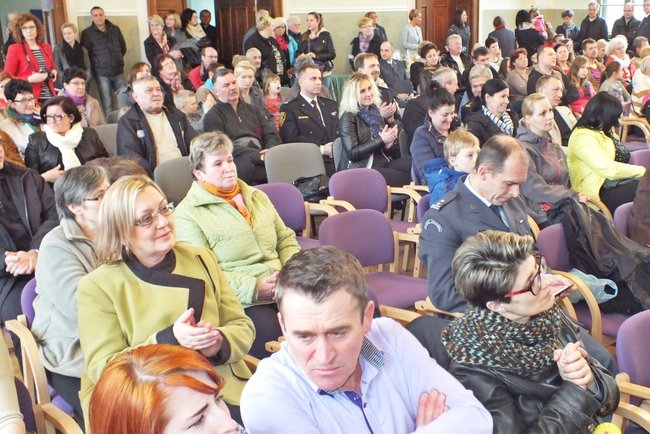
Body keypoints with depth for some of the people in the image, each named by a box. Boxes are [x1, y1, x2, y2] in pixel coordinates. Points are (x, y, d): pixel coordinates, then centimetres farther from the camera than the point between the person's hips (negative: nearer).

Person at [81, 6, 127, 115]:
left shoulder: (115, 29, 9)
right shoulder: (87, 33, -1)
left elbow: (123, 47, 20)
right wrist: (97, 64, 0)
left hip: (118, 70, 3)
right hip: (102, 73, -3)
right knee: (107, 104, -3)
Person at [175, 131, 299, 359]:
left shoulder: (257, 196, 20)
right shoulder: (188, 214, 1)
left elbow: (286, 239, 21)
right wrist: (254, 288, -15)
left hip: (283, 290, 6)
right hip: (242, 303, -5)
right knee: (276, 339, -31)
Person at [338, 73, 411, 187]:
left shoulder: (376, 111, 14)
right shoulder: (348, 117, -4)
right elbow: (352, 153, -14)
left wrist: (389, 144, -5)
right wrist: (381, 140, -15)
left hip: (386, 162, 7)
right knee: (407, 178, -26)